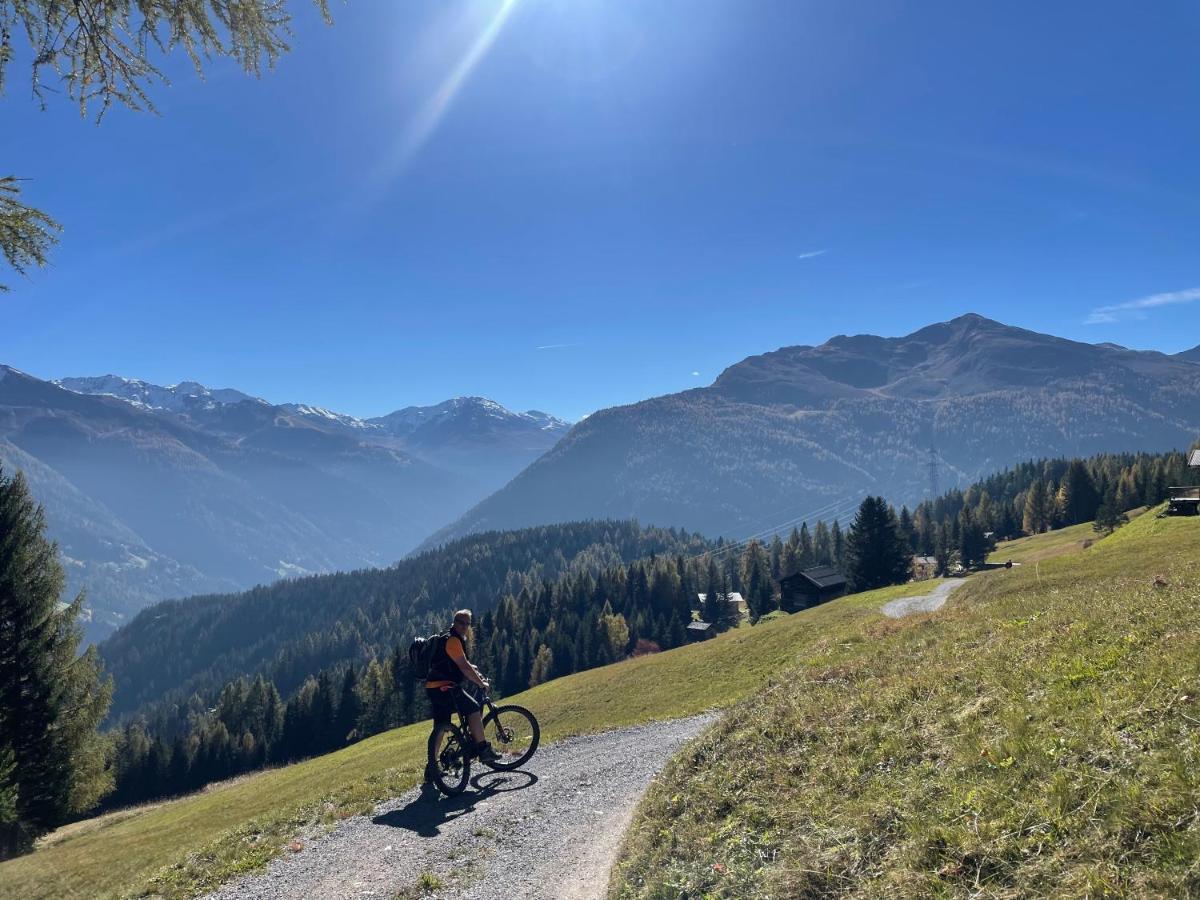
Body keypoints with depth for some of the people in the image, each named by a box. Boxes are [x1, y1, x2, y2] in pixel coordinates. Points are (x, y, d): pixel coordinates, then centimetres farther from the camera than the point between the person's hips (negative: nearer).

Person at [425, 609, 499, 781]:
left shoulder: (450, 639, 19)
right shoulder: (453, 640, -14)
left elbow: (464, 664, 26)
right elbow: (464, 667, -18)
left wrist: (478, 676, 18)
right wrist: (481, 683, -10)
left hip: (434, 689, 10)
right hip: (445, 687, -10)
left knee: (439, 728, 12)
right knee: (474, 709, -7)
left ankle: (431, 767, 16)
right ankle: (483, 749, -5)